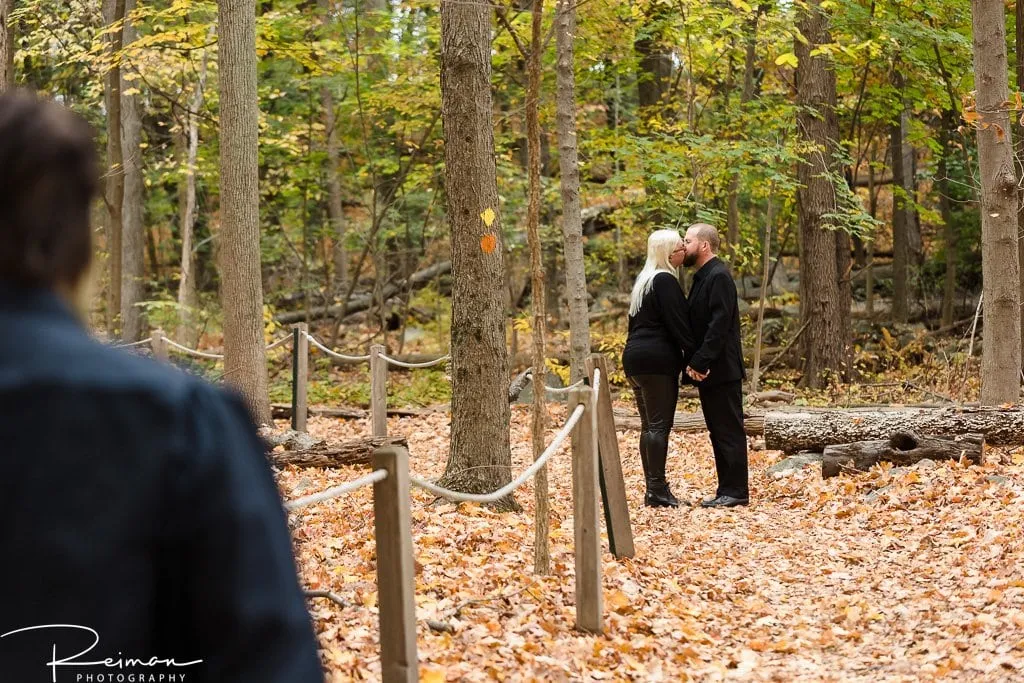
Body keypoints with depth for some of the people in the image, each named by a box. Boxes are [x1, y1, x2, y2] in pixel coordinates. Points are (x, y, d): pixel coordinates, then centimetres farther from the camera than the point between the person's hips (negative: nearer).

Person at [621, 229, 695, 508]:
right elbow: (677, 324, -15)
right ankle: (657, 489, -11)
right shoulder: (665, 281, -12)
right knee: (659, 424, -9)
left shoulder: (644, 280, 18)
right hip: (657, 359, -10)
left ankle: (653, 488, 12)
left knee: (649, 425, 11)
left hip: (635, 358, 10)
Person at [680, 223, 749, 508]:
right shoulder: (704, 276, 16)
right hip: (708, 370, 10)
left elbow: (719, 325, -23)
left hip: (721, 370, -10)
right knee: (719, 432, 12)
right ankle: (727, 489, 17)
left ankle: (735, 491, -1)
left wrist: (699, 362, -24)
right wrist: (695, 363, 7)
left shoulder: (718, 277, -15)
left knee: (728, 431, -5)